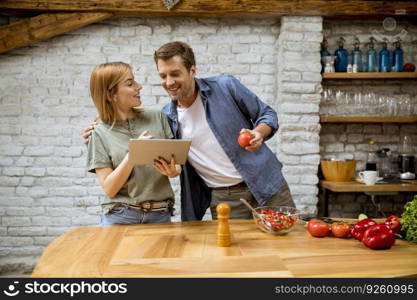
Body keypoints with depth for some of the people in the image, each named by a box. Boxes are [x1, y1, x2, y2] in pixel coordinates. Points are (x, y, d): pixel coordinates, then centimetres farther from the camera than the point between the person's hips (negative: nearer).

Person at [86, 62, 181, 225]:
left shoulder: (157, 118, 3)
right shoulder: (101, 133, -2)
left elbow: (176, 162, 8)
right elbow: (109, 189, -7)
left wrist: (174, 171, -15)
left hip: (160, 216, 2)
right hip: (120, 217, -2)